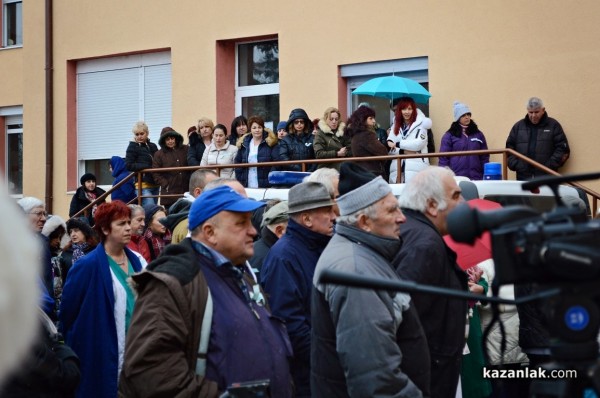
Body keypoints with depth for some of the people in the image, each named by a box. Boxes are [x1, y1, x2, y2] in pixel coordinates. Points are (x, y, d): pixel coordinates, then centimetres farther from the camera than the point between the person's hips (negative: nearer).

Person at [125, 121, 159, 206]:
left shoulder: (153, 146, 15)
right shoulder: (132, 147, 0)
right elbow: (129, 165, -8)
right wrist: (147, 166, -15)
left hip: (155, 184, 6)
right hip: (143, 185, -6)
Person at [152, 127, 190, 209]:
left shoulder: (185, 150, 8)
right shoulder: (159, 154, 5)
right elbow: (156, 174, 3)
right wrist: (166, 185, -7)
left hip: (186, 191, 1)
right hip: (170, 193, -1)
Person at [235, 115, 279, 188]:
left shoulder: (270, 142, 0)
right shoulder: (243, 143, 11)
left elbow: (276, 163, -6)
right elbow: (238, 162, 13)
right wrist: (239, 182, 4)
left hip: (266, 185, -3)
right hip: (247, 186, 3)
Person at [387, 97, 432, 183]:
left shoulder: (420, 124, 0)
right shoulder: (395, 126, 15)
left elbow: (419, 143, -11)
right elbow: (390, 148, 8)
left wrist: (398, 144, -6)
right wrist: (402, 152, -10)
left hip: (416, 168, -4)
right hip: (397, 169, 4)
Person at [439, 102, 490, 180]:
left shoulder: (478, 135, 13)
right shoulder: (449, 135, 4)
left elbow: (484, 157, 14)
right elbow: (443, 157, 2)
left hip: (476, 177, 2)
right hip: (456, 177, -2)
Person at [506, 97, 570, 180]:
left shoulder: (553, 125, 5)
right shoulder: (518, 126, 13)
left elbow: (563, 148, 2)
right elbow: (509, 147, 15)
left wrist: (550, 165, -9)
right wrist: (515, 165, 0)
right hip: (523, 177, 2)